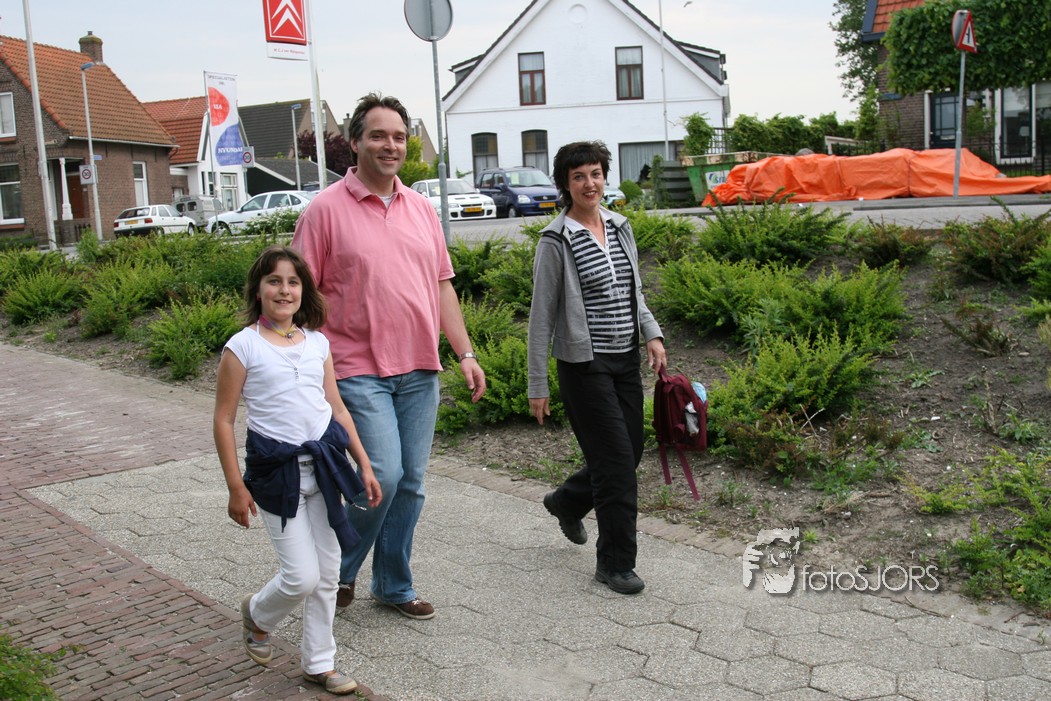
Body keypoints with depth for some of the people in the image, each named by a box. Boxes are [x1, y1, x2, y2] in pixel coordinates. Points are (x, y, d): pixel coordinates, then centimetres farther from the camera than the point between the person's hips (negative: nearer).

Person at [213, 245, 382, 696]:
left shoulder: (317, 342, 7)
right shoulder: (243, 346, -7)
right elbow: (223, 421, -5)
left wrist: (364, 465, 10)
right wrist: (236, 487, -7)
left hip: (324, 463, 5)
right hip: (276, 470, -5)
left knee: (328, 573, 9)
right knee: (302, 577, -5)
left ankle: (318, 662, 27)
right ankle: (257, 613, 29)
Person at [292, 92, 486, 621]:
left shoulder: (421, 208, 12)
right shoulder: (326, 209, -4)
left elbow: (442, 285, 15)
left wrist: (465, 353, 9)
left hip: (419, 369, 5)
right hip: (359, 370, -5)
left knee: (411, 482, 9)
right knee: (383, 475, -13)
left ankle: (393, 585, 26)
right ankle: (340, 567, 16)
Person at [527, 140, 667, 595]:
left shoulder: (620, 227, 9)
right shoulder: (557, 241, -10)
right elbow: (541, 317, -9)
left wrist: (652, 334, 1)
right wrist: (537, 386, -10)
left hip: (626, 361, 7)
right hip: (585, 365, -7)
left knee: (629, 452, 13)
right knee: (616, 460, -5)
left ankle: (567, 502, 41)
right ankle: (615, 562, 11)